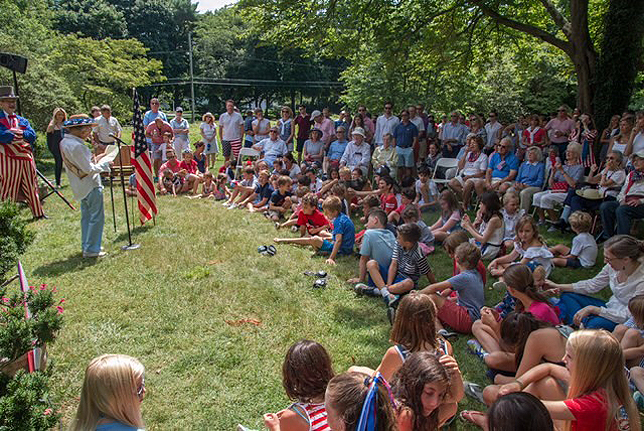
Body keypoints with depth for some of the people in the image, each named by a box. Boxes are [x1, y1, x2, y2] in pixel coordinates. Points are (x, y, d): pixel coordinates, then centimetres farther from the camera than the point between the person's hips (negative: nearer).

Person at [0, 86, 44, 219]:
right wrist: (21, 134, -10)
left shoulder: (22, 120, 15)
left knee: (31, 187, 13)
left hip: (26, 158, 5)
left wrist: (15, 133, -12)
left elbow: (32, 136, 2)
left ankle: (38, 213, 23)